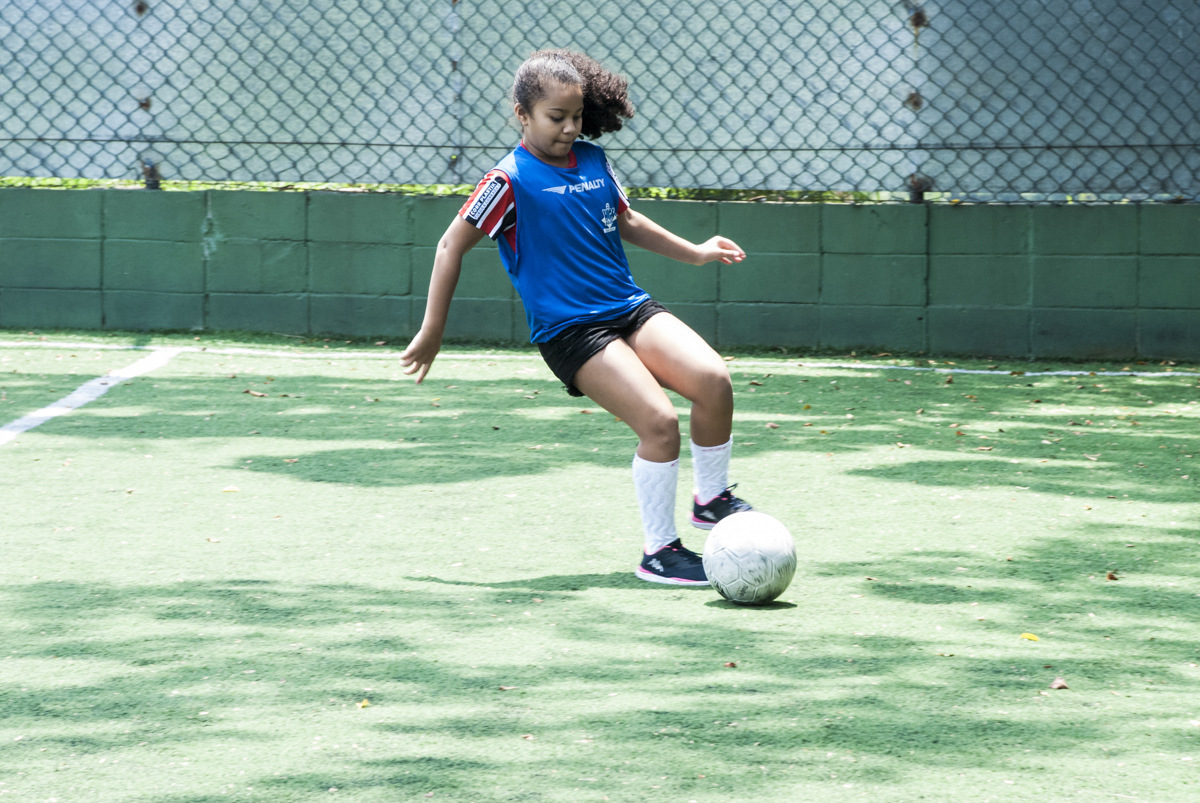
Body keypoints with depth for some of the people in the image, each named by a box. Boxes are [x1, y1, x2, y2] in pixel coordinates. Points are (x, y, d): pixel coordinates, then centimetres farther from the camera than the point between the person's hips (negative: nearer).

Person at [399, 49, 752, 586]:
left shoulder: (593, 160, 11)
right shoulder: (512, 179, -8)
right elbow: (452, 245, -5)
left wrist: (693, 253, 32)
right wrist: (432, 332, -5)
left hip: (630, 309, 6)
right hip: (569, 331, -6)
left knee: (713, 380, -15)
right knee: (659, 421, -21)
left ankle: (712, 500, 8)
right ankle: (659, 551, -5)